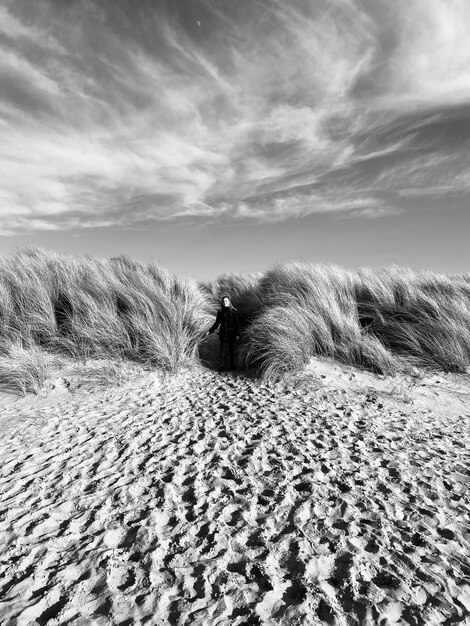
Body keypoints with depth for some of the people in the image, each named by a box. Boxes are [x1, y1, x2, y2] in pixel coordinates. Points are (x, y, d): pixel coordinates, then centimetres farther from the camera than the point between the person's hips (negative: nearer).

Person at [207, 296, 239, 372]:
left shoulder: (233, 311, -1)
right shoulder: (220, 311, 5)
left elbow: (236, 323, 0)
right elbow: (217, 323, 12)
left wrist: (237, 334, -5)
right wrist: (210, 331, 6)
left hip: (231, 333, -1)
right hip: (223, 333, 1)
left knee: (232, 350, 6)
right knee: (223, 350, -2)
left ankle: (232, 365, 19)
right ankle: (222, 366, 2)